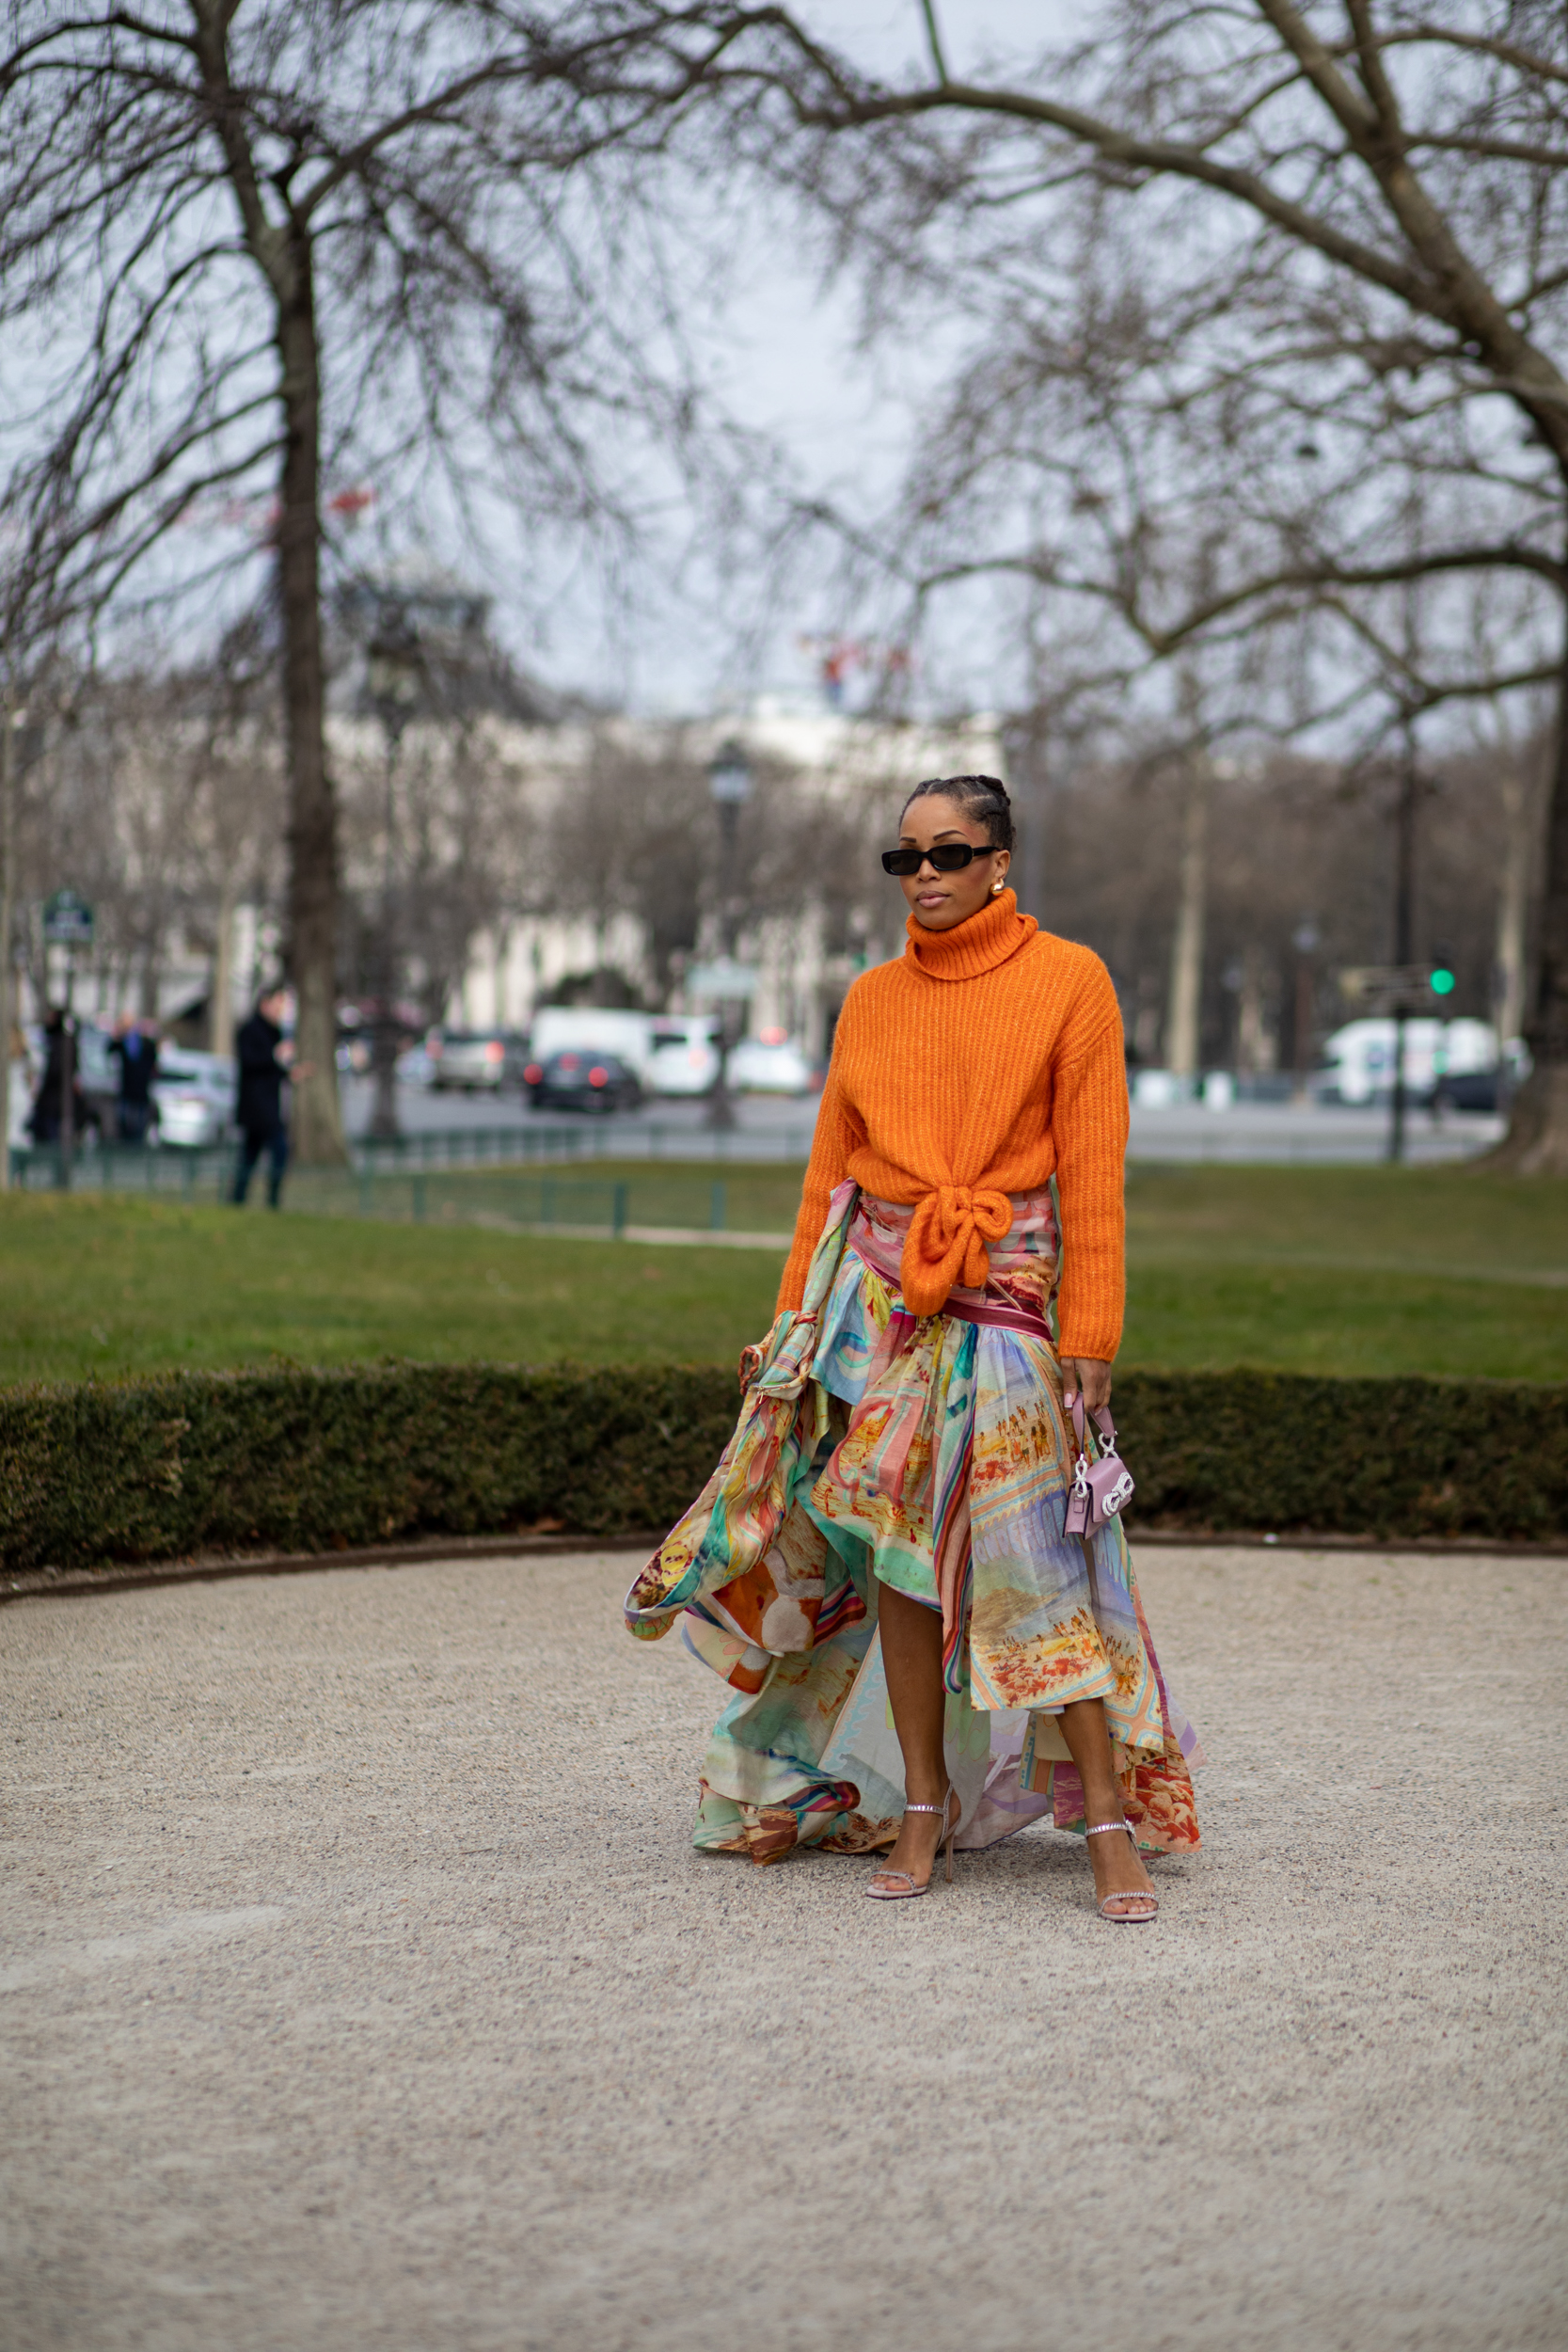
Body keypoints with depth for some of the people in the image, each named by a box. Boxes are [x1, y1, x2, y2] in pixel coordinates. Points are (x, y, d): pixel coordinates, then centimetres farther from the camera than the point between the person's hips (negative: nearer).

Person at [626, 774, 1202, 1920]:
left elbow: (1093, 1169, -4)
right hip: (877, 1295, 4)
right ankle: (918, 1816, 12)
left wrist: (1090, 1325, -9)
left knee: (1035, 1559, -8)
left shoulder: (1069, 980, 0)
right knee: (896, 1551, 3)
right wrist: (796, 1317, 13)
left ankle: (1112, 1825, -3)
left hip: (1005, 1295, -4)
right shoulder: (872, 1000, 11)